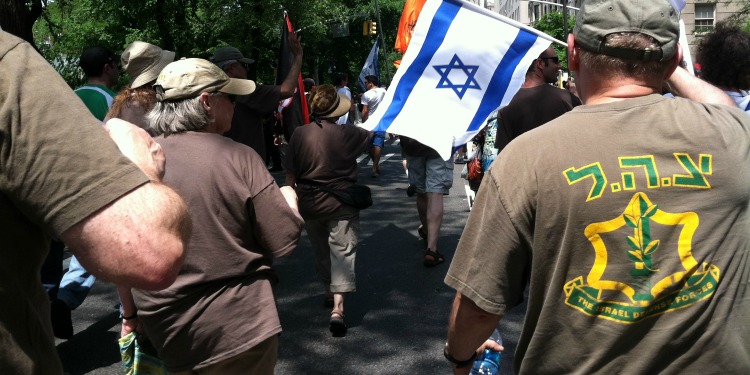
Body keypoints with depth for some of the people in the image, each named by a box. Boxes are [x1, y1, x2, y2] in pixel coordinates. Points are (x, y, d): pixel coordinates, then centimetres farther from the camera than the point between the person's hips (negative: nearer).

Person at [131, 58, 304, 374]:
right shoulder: (239, 158, -15)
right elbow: (283, 243, -11)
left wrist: (130, 313, 18)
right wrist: (289, 197, 9)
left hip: (166, 332, 4)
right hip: (239, 328, -3)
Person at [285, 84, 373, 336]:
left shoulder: (299, 134, -5)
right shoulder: (346, 133, -12)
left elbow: (292, 173, -1)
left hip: (309, 203, 4)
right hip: (341, 202, -3)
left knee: (321, 249, 21)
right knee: (342, 252, -2)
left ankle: (329, 292, 39)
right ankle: (337, 307, -14)